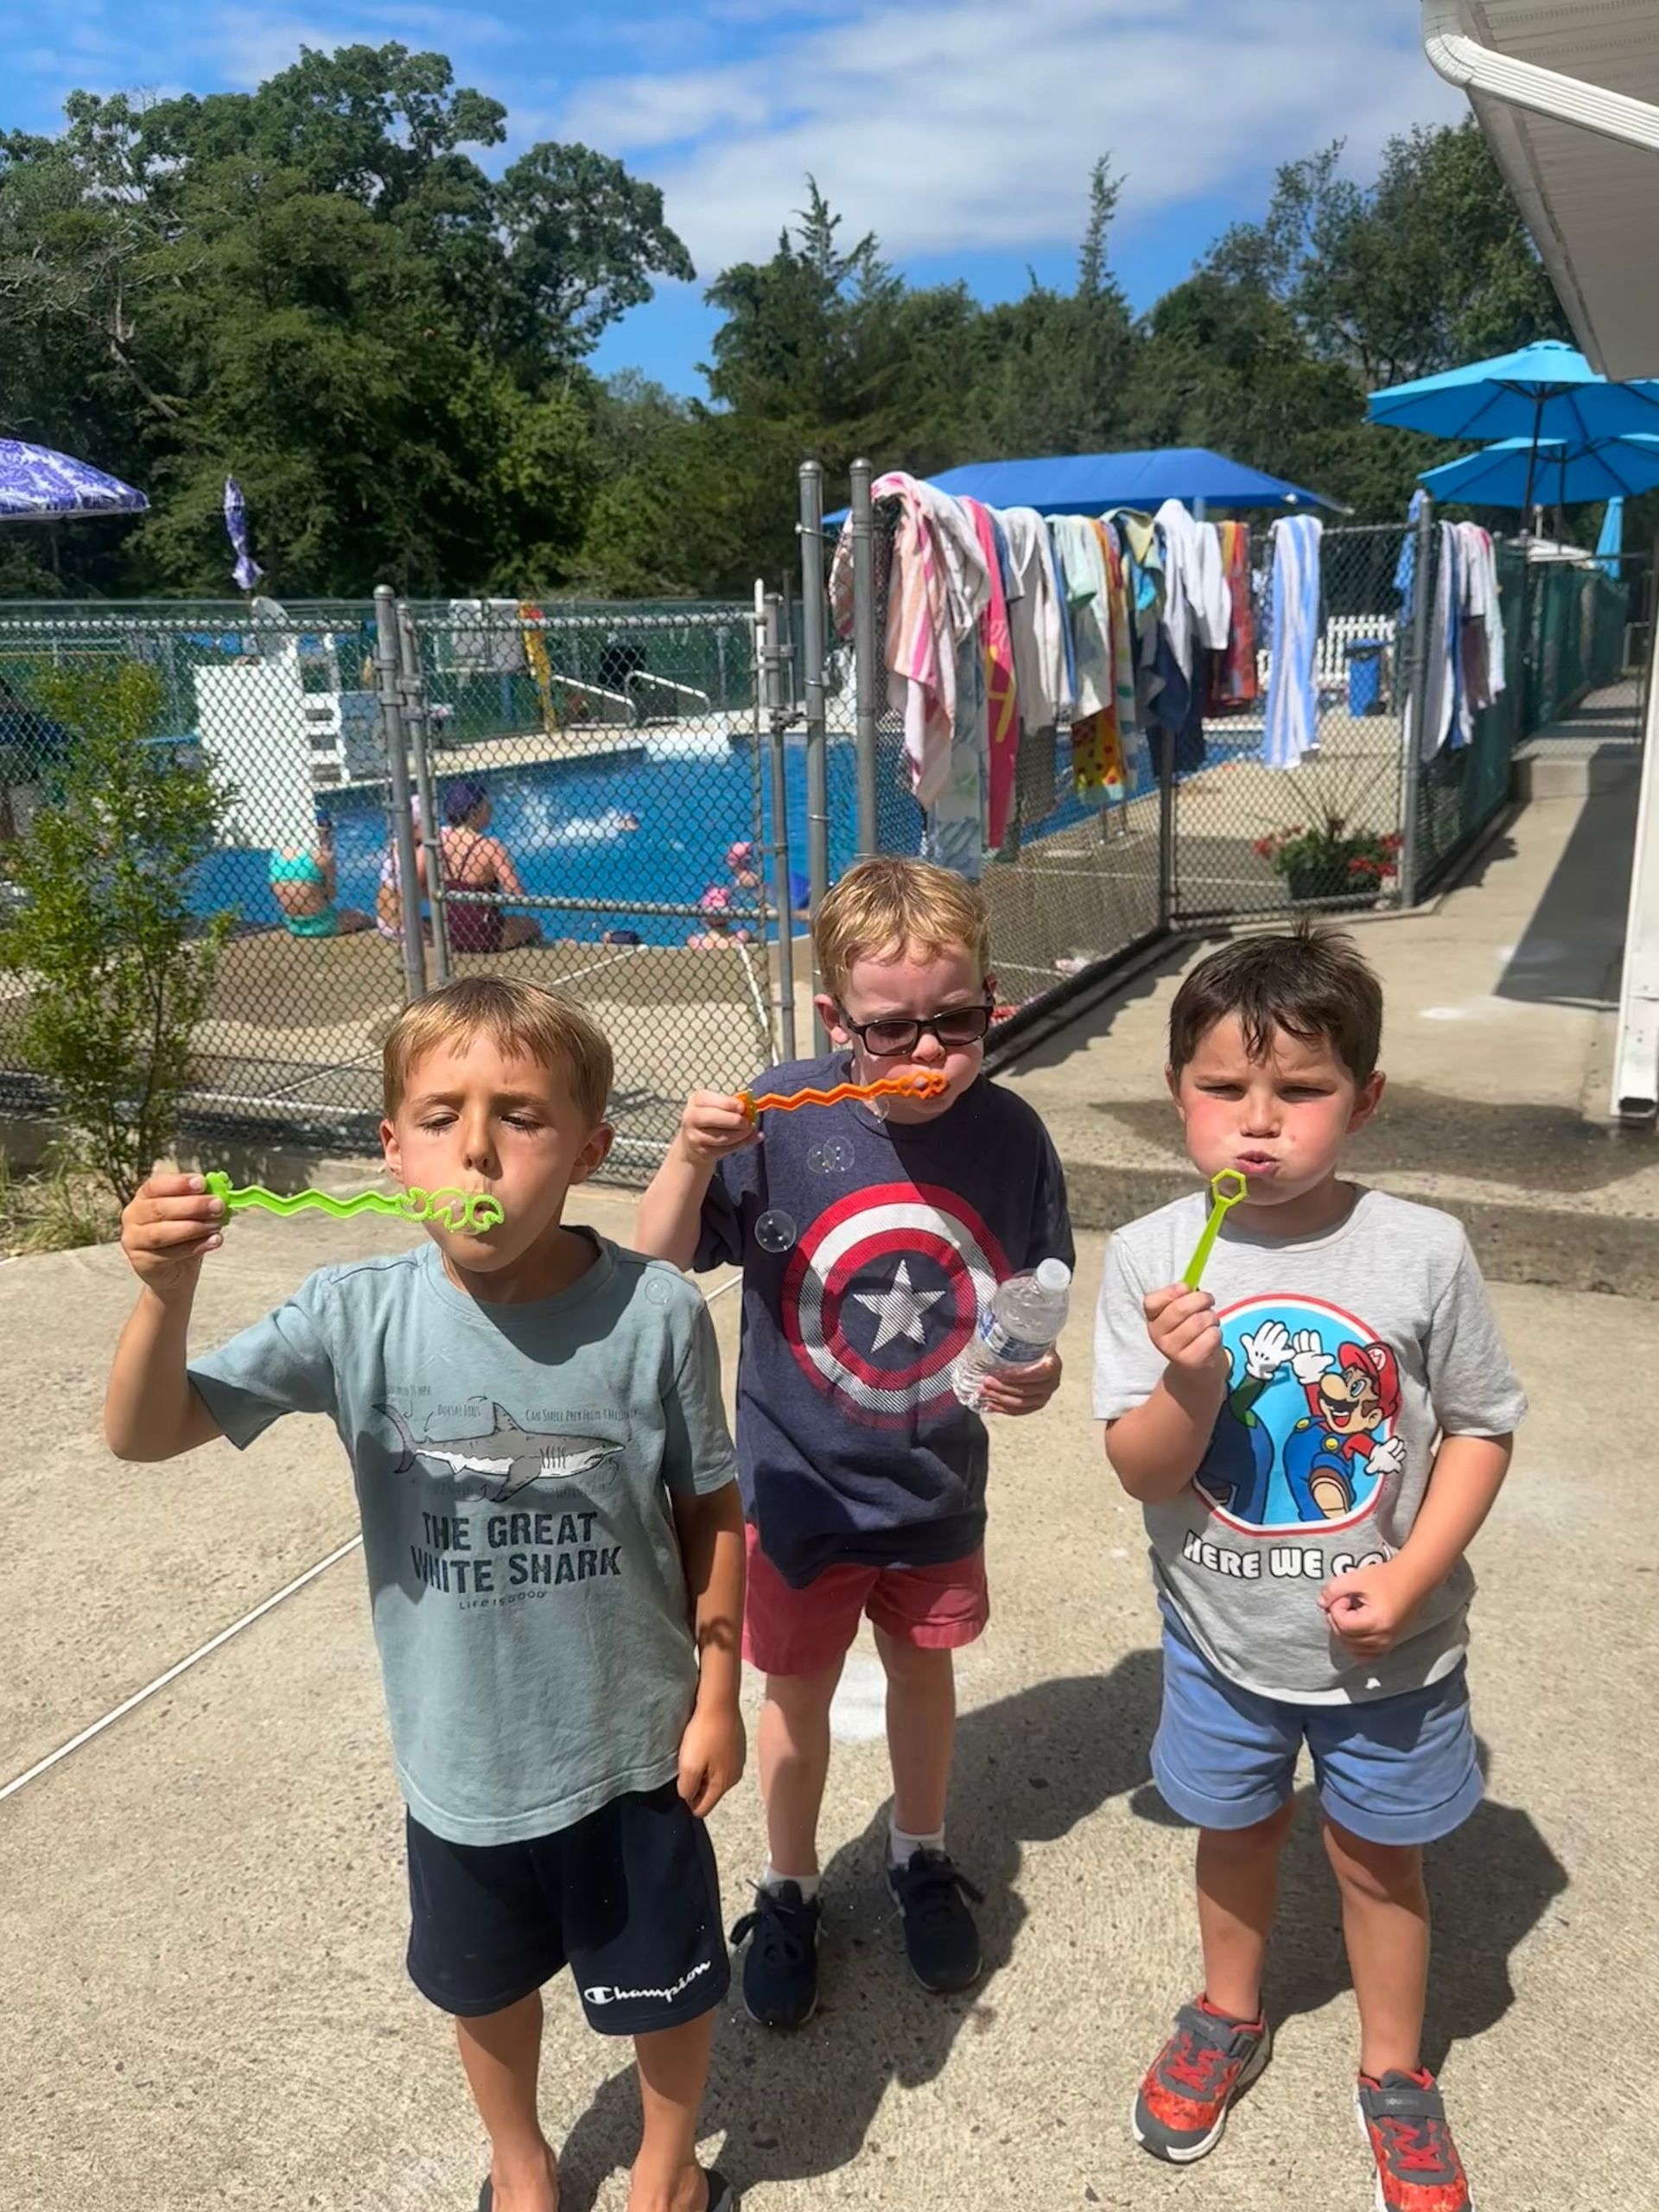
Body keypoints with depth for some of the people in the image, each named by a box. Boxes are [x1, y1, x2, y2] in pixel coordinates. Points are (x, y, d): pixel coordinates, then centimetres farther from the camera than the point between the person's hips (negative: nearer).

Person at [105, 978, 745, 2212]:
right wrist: (169, 1291, -35)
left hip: (630, 1739, -1)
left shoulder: (654, 1315, -22)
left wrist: (718, 1693, -3)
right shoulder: (357, 1318, -18)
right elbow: (142, 1435, -17)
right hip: (460, 1754, 2)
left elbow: (710, 1511, -9)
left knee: (665, 1977, 22)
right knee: (488, 1982, 27)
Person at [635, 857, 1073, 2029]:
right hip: (801, 1483, -2)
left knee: (925, 1666, 24)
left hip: (939, 1482, 2)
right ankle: (790, 1892, 45)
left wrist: (1039, 1371, -21)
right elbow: (657, 1269, -16)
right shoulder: (781, 1121, -22)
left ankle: (922, 1857, 52)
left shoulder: (1009, 1133, -15)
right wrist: (691, 1160, -33)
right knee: (798, 1691, 18)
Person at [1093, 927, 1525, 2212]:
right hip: (1222, 1635, 1)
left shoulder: (1422, 1252, -18)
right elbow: (1142, 1473, -14)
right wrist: (1190, 1386, -34)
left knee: (1379, 1856, 20)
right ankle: (1229, 2016, 52)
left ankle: (1395, 2073, 47)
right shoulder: (1151, 1259, -17)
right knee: (1236, 1830, 24)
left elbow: (1482, 1428, -6)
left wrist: (1410, 1578, -16)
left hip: (1385, 1646, 0)